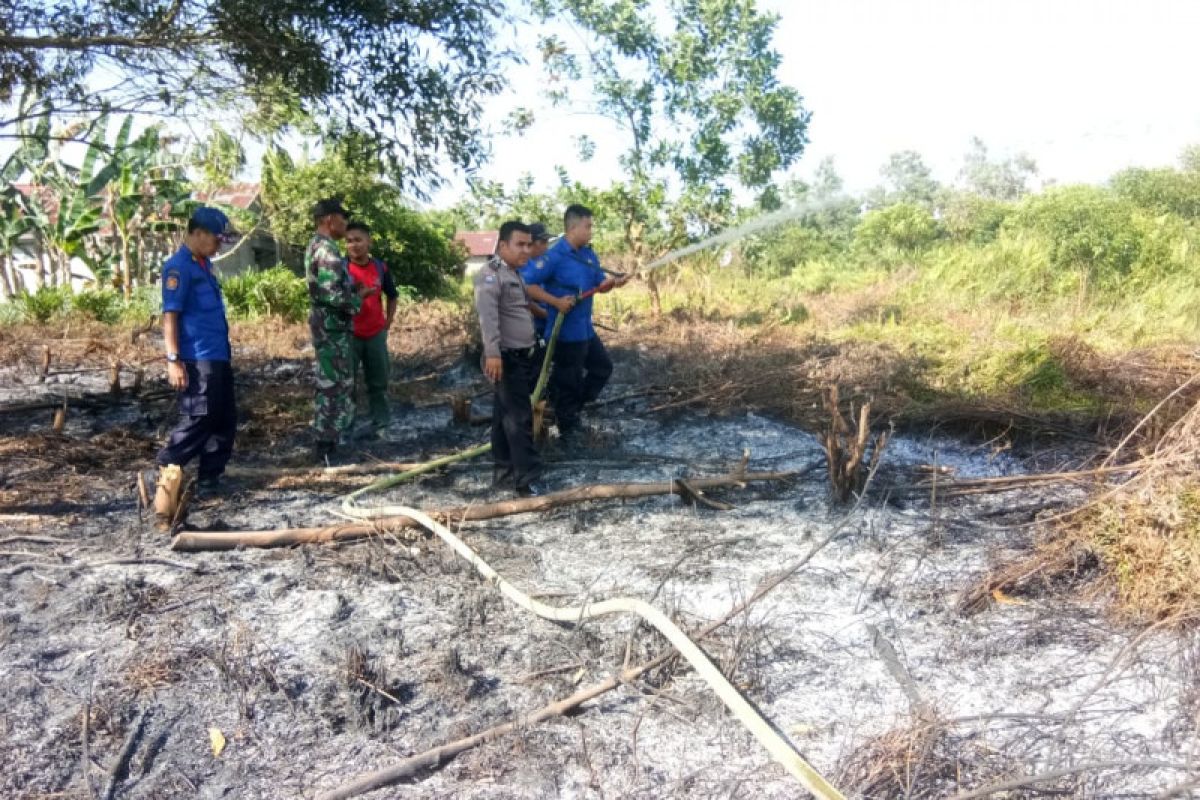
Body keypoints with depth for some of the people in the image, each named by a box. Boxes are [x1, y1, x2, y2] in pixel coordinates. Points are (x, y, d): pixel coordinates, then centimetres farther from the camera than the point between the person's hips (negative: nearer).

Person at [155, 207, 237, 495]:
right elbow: (170, 315, -16)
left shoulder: (204, 264, 16)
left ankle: (210, 478, 18)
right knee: (198, 421, -7)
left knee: (225, 419, 11)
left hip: (218, 357, 9)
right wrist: (173, 360, -21)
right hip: (197, 360, -9)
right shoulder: (179, 266, -12)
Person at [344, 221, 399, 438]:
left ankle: (380, 425, 22)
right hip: (349, 335, -3)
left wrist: (387, 325, 10)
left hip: (376, 335, 3)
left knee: (378, 382, 11)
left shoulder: (380, 267, 1)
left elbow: (392, 296, 14)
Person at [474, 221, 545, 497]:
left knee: (505, 416, 13)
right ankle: (528, 480, -9)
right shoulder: (491, 274, -13)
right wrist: (492, 353, -34)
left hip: (521, 356, 10)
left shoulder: (515, 274, 18)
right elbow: (487, 314, -25)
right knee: (519, 418, -11)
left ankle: (505, 472, 20)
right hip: (507, 358, -9)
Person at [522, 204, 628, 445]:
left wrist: (613, 283, -9)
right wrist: (556, 301, -26)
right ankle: (568, 431, 17)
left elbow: (599, 284, 14)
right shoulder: (554, 256, -19)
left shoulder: (589, 255, 7)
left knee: (603, 366, 21)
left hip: (586, 328, 9)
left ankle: (575, 407, 34)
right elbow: (528, 284, -21)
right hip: (566, 331, -9)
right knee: (569, 381, 3)